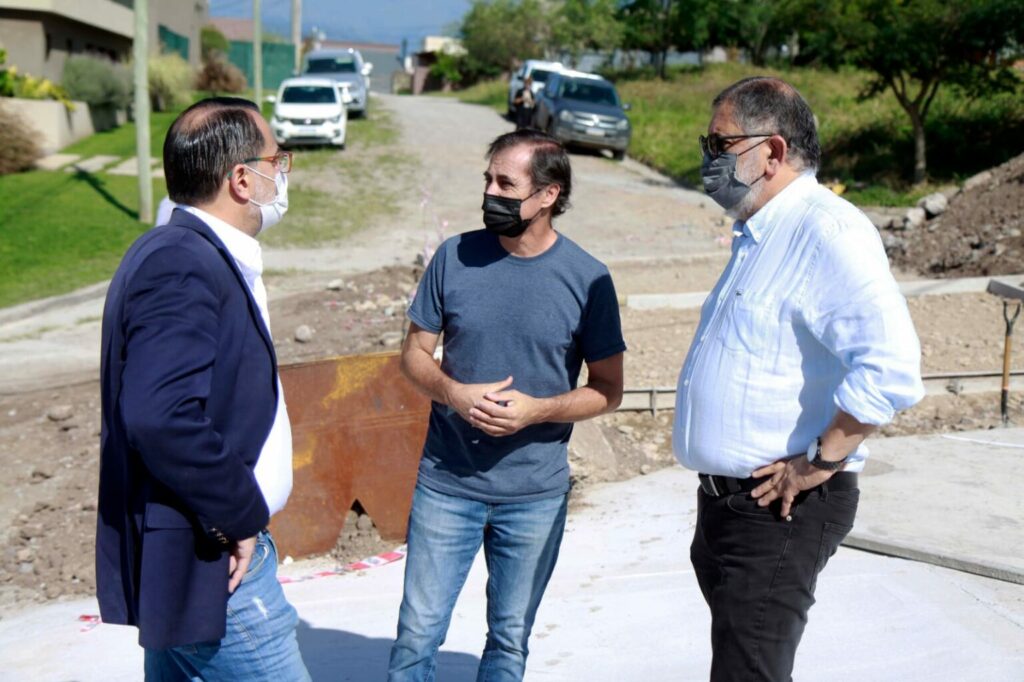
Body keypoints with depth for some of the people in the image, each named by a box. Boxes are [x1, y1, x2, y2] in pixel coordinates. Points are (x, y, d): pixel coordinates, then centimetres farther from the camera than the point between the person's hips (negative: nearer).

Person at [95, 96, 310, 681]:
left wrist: (239, 512, 10)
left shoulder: (193, 253, 10)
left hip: (191, 552, 10)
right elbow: (161, 419, -32)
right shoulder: (183, 266, -22)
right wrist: (239, 516, -21)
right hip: (210, 565, -10)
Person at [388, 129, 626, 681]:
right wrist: (452, 392, -16)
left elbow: (607, 388, -2)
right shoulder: (455, 258, -2)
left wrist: (537, 409, -19)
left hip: (535, 495, -1)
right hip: (445, 483, 1)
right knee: (417, 632, 6)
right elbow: (414, 352, 5)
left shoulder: (587, 278, -7)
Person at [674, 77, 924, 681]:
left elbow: (891, 369, -32)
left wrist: (822, 462, -22)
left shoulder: (826, 231, -20)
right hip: (725, 499, 10)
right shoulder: (758, 235, 13)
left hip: (780, 511, -10)